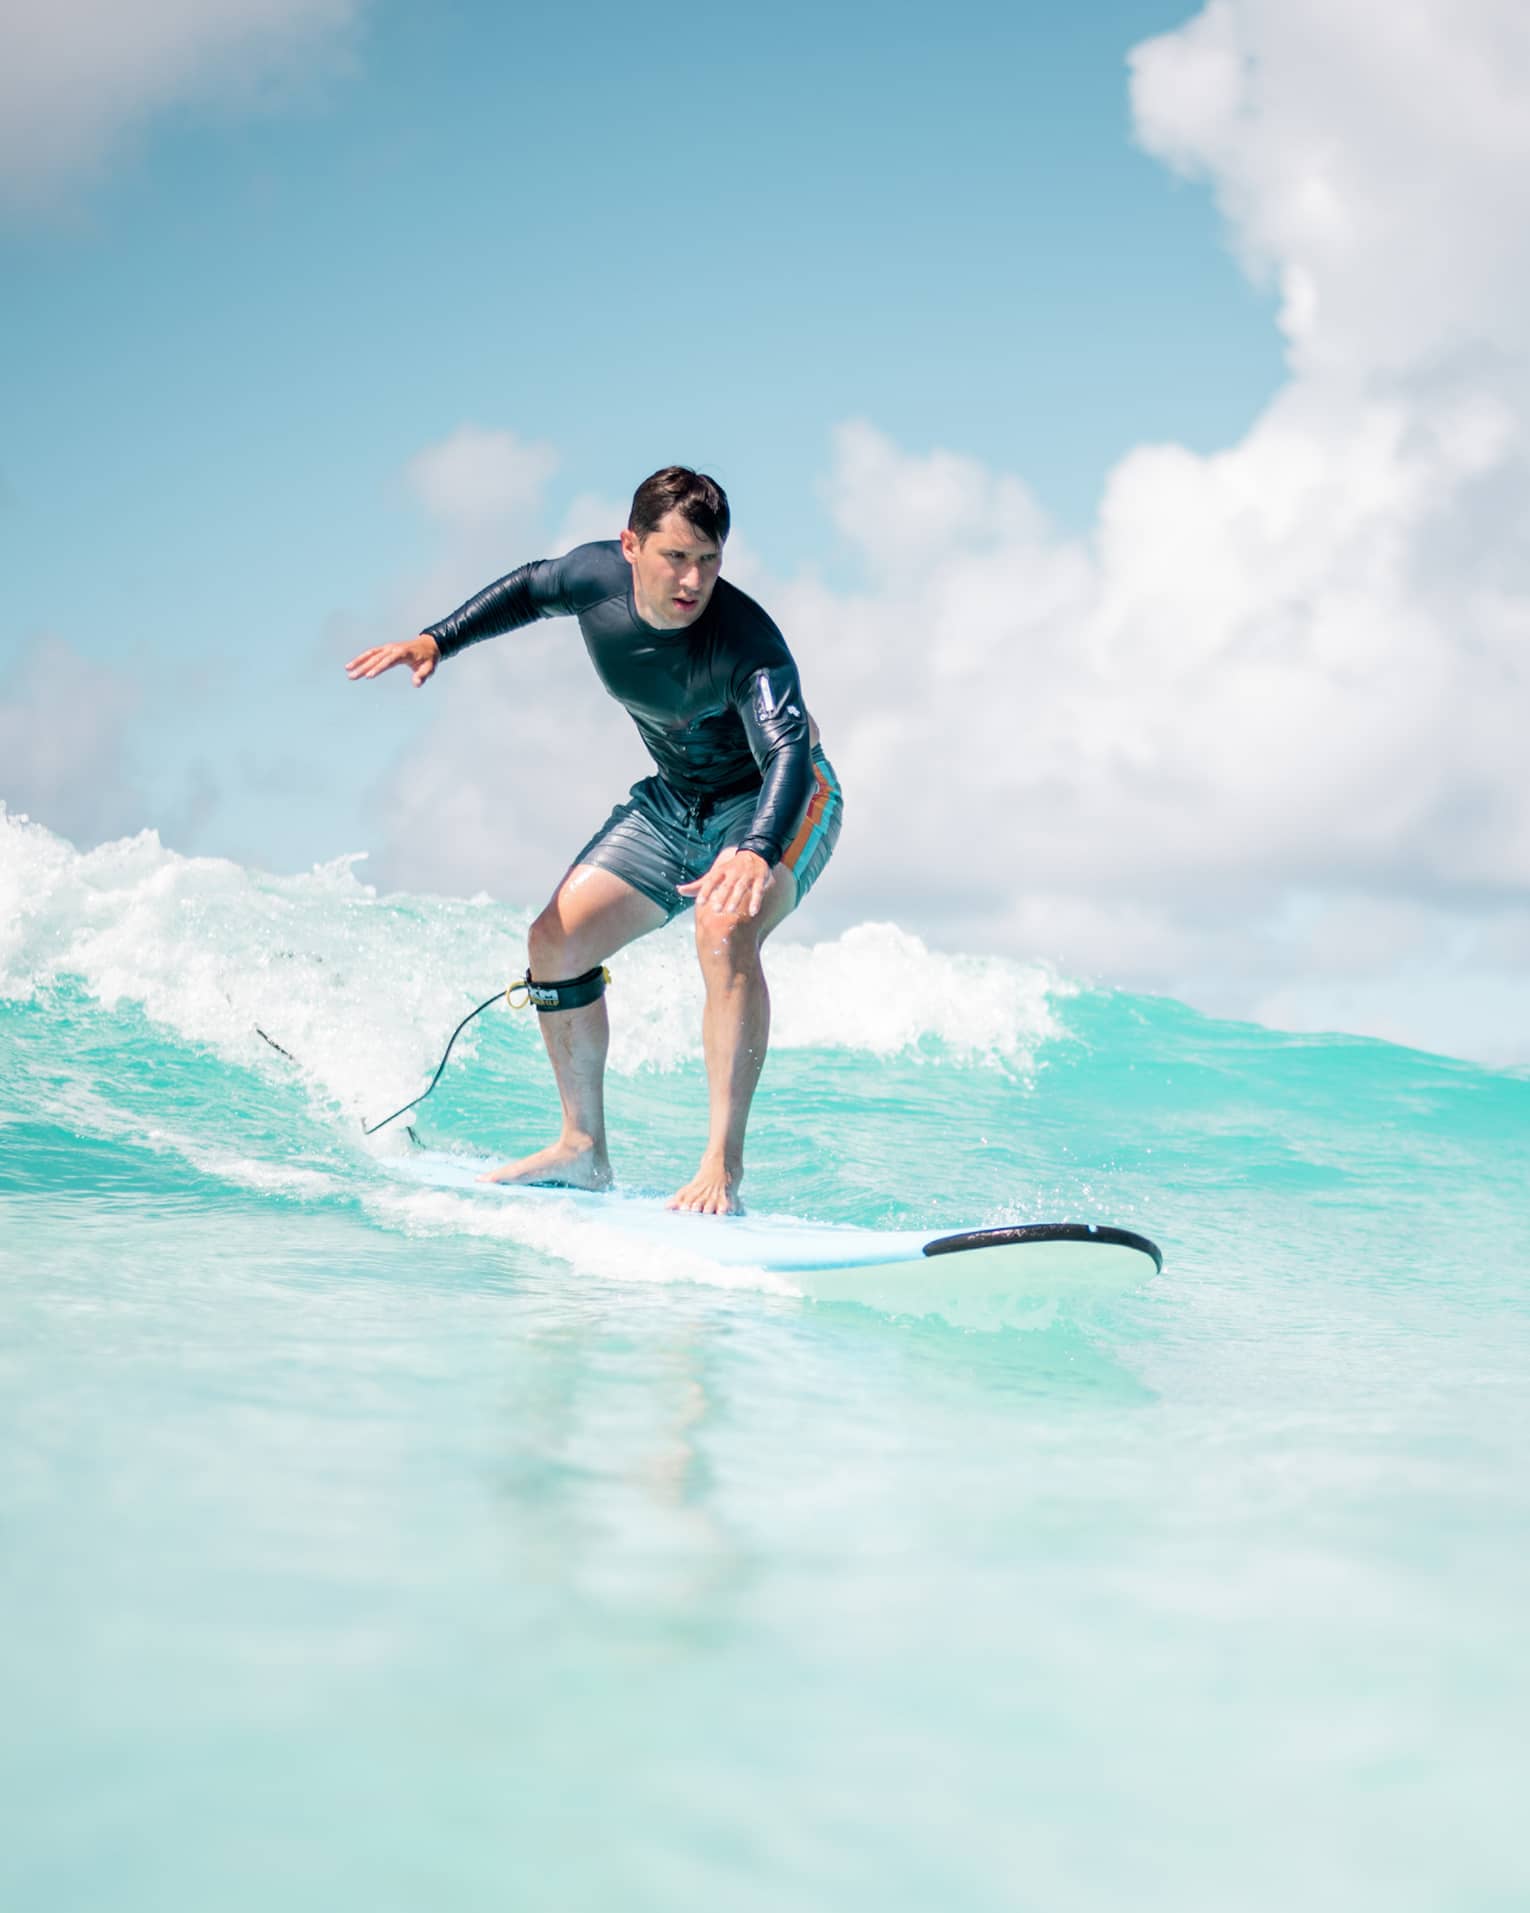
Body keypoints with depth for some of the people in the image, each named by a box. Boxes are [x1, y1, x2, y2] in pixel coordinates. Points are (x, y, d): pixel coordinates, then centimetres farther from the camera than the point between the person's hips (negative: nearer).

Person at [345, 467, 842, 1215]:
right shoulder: (595, 575, -16)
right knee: (558, 938, -2)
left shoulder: (747, 642, -35)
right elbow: (532, 589, 9)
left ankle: (724, 1166, -34)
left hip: (777, 804, -7)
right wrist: (437, 640, 1)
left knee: (725, 929, -35)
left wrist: (756, 852, -68)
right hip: (674, 801, 7)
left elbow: (788, 752, -50)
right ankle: (583, 1148, 12)